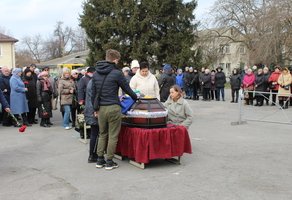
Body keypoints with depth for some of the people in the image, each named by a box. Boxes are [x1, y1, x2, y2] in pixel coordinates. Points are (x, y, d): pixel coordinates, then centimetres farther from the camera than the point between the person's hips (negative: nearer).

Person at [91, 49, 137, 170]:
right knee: (113, 135, 4)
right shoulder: (116, 73, -9)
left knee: (102, 134, 16)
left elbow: (93, 93, 13)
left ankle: (100, 160, 20)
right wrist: (135, 98, 19)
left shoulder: (96, 73, 9)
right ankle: (109, 162, 9)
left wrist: (95, 108, 20)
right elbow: (127, 89, 1)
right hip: (113, 108, -6)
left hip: (101, 108, 6)